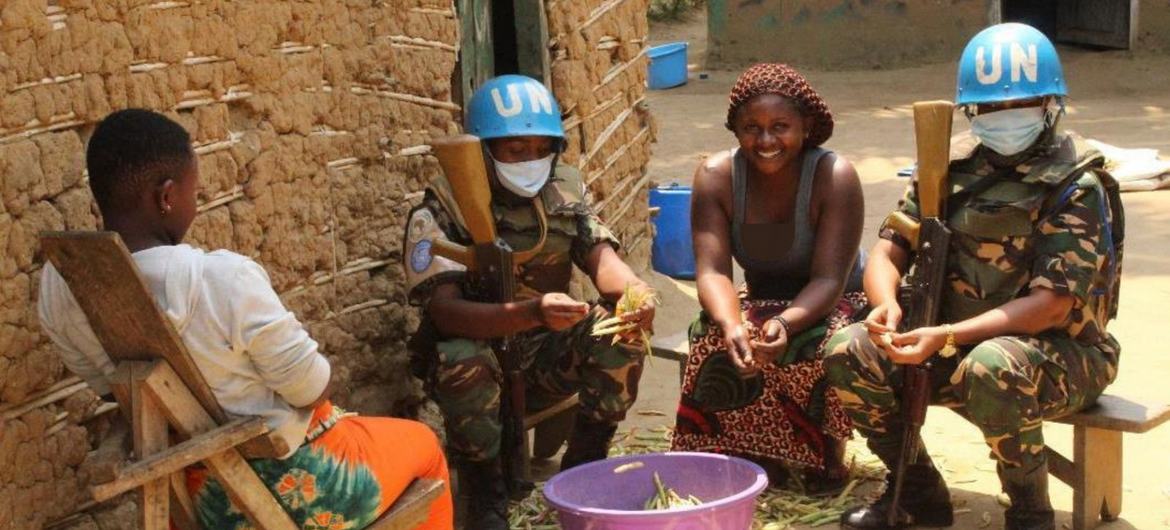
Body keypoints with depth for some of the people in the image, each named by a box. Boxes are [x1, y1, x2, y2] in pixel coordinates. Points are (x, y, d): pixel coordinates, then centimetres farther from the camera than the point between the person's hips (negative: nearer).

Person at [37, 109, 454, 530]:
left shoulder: (58, 282, -11)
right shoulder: (221, 279, -32)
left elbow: (106, 384, 5)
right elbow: (312, 388, -20)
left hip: (193, 489, 7)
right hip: (289, 482, -7)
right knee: (422, 444, 24)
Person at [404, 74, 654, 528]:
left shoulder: (565, 190, -1)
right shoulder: (441, 211, -17)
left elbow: (600, 257, -13)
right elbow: (444, 310, -30)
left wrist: (635, 291, -39)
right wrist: (532, 312, -48)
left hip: (546, 355, 4)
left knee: (620, 334, -23)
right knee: (462, 360, -37)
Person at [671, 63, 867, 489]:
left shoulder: (834, 177, -21)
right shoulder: (716, 176, -13)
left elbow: (829, 280, -25)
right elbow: (712, 270, -21)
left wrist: (786, 323, -46)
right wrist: (731, 324, -42)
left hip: (829, 307, -2)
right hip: (762, 303, 2)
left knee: (822, 346, -34)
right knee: (714, 339, -28)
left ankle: (827, 451, -5)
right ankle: (757, 452, -8)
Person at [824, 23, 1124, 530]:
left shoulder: (1076, 186, -14)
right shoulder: (951, 165, 3)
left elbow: (1052, 304, -21)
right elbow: (890, 250, 2)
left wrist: (946, 335, -31)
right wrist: (887, 303, -22)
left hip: (1058, 351, -5)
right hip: (956, 345, 6)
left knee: (991, 367, -38)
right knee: (848, 351, -14)